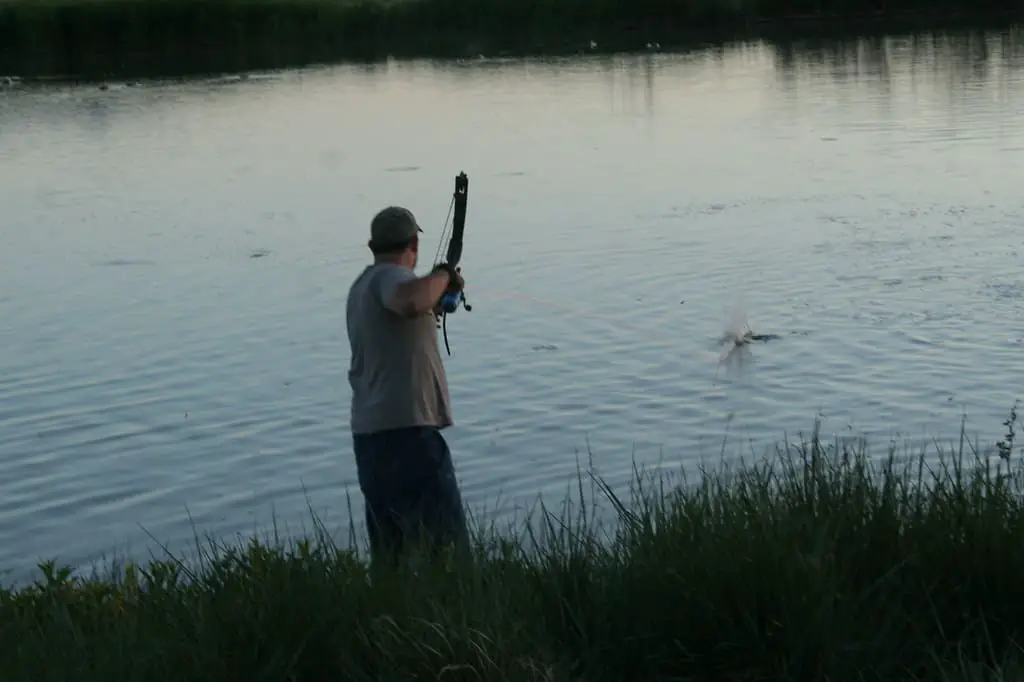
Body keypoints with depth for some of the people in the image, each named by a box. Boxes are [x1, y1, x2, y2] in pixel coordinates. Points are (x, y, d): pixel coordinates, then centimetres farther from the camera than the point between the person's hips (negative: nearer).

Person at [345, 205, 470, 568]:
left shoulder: (362, 286, 20)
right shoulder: (390, 277, -10)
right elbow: (412, 302, -34)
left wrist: (438, 296, 52)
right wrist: (442, 276, -16)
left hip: (369, 432, 10)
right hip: (407, 432, -10)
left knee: (387, 551, 12)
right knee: (444, 542, -11)